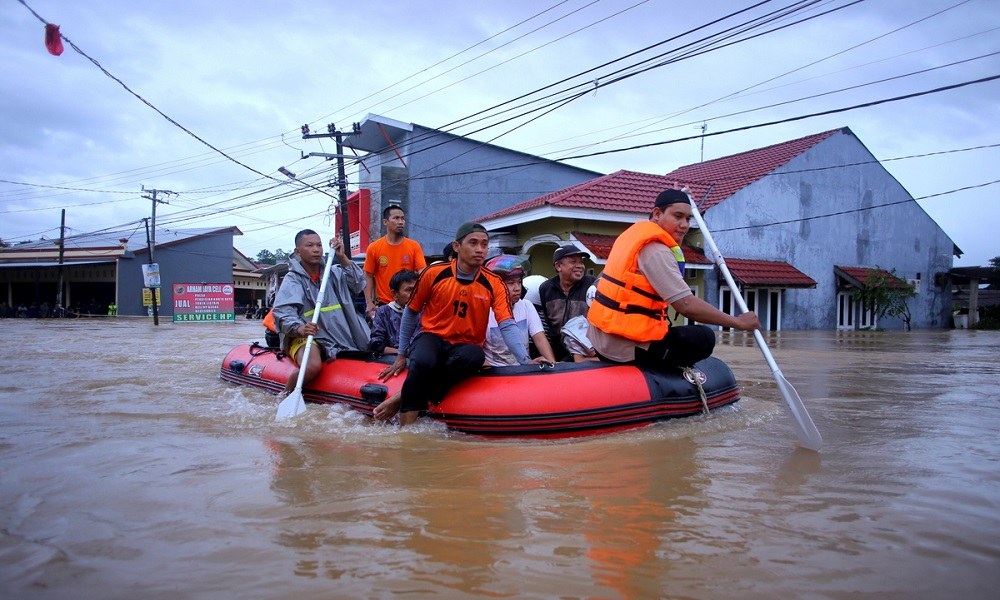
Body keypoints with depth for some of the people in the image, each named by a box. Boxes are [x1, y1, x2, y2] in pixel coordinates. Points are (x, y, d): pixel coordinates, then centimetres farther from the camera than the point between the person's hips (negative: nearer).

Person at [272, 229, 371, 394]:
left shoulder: (333, 272, 13)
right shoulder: (293, 279, -3)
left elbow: (359, 284, 1)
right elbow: (283, 312, -17)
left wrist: (342, 258, -9)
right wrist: (299, 327, -38)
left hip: (339, 335, 5)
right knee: (313, 366, -35)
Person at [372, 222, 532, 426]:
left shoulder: (494, 283, -3)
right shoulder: (434, 273, -5)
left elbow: (507, 326, -11)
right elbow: (411, 312, 7)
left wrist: (525, 360, -27)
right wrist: (402, 355, 10)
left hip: (465, 346, 1)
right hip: (432, 338, -1)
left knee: (476, 356, -36)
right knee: (423, 362, -37)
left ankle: (404, 397, -26)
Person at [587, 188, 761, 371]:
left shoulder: (637, 232, 11)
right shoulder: (656, 251, -18)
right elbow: (687, 305, -24)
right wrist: (738, 322, -14)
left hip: (601, 338, 10)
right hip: (625, 347, -10)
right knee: (704, 339, -4)